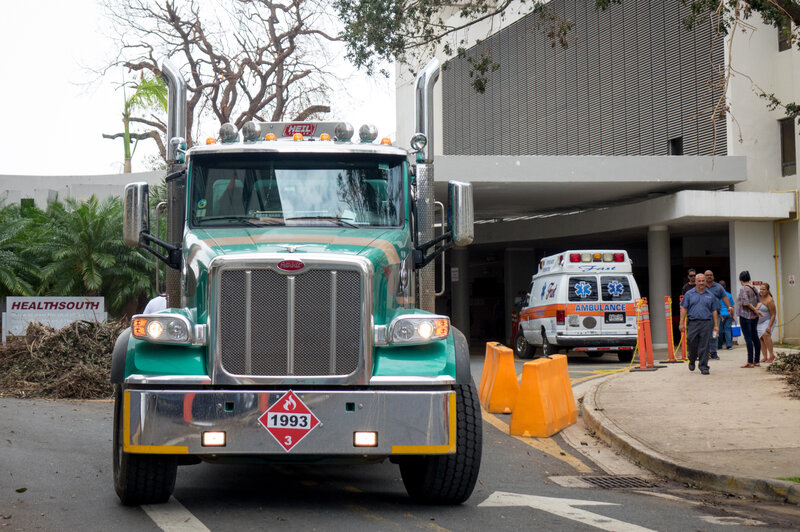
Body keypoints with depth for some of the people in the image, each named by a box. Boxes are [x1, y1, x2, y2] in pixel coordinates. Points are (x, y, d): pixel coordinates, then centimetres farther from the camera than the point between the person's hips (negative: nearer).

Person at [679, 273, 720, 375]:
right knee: (691, 344, 2)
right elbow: (684, 309, 5)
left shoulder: (710, 295, 10)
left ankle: (703, 366, 4)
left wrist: (716, 325, 5)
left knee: (704, 346, -2)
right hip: (692, 323, 0)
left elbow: (714, 311, 11)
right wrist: (681, 323, -3)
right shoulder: (689, 294, 7)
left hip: (706, 323, 0)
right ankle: (692, 361, 29)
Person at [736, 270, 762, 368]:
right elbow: (759, 300, 13)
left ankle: (750, 362, -8)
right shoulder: (754, 288, 11)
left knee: (748, 339, -8)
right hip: (754, 317, 8)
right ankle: (756, 361, 13)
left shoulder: (743, 289, -13)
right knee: (755, 338, 9)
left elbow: (746, 302, -21)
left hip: (745, 316, -8)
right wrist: (756, 309, -3)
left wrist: (755, 310, -11)